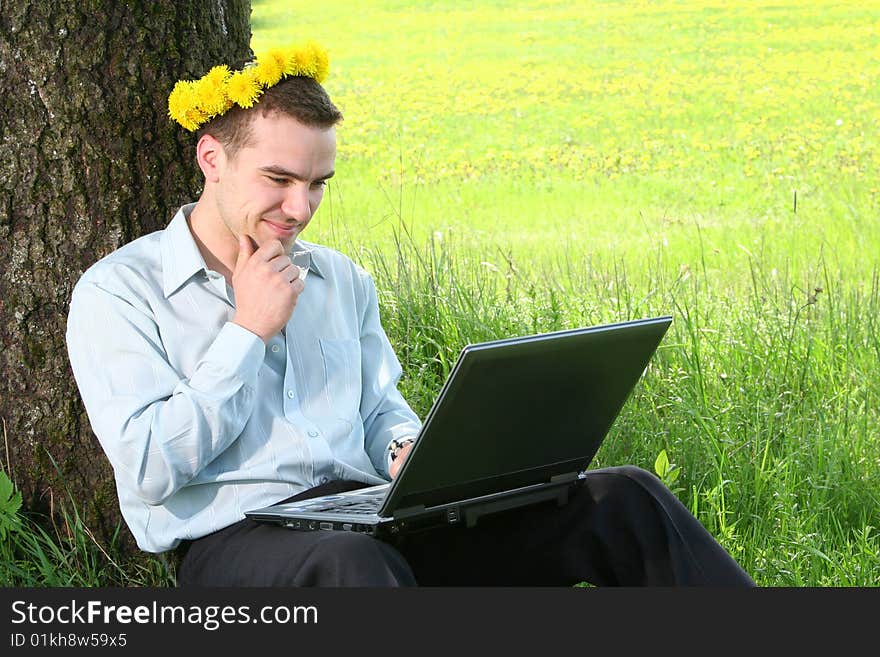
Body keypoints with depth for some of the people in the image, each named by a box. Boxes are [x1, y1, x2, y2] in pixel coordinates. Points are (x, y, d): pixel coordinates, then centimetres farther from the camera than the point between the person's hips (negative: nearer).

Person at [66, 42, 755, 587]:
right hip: (233, 541, -5)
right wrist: (249, 332, -5)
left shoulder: (341, 280, 21)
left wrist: (408, 448, 0)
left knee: (622, 499, -13)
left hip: (370, 519, 6)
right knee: (354, 565, -45)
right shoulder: (117, 291, 2)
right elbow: (150, 468, -8)